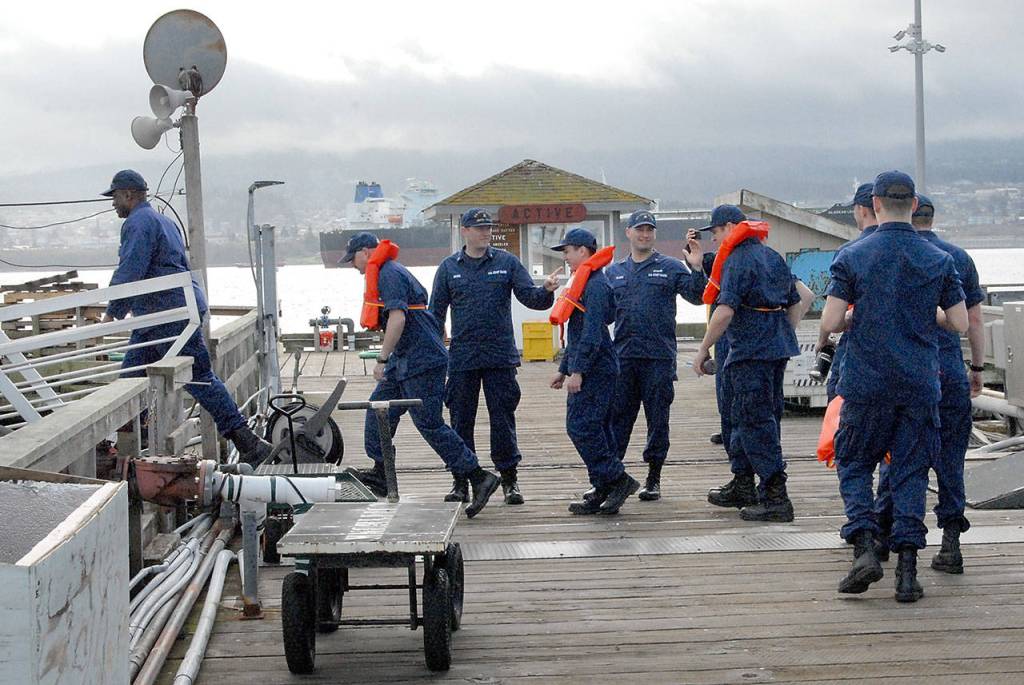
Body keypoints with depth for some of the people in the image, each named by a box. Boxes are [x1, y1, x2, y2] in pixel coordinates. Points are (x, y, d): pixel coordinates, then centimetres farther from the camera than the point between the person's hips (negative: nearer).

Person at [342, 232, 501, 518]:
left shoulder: (389, 275, -14)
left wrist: (382, 359, -23)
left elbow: (398, 318, -25)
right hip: (405, 360, 11)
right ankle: (380, 474, 21)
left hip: (420, 361, -11)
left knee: (429, 423, -10)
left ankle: (480, 478, -8)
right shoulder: (392, 272, 19)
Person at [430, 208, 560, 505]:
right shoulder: (449, 268, 7)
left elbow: (530, 296, -1)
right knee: (461, 421, 5)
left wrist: (545, 291, -23)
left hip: (500, 357, -1)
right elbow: (436, 312, 9)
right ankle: (461, 481, 14)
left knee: (503, 419, 0)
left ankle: (509, 480, 8)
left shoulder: (507, 263, 5)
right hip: (461, 357, 1)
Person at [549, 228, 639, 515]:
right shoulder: (585, 283, 20)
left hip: (593, 370, -10)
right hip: (590, 371, 10)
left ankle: (617, 479, -10)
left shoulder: (595, 285, -13)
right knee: (595, 428, 10)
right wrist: (563, 369, 26)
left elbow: (592, 332, -21)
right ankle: (604, 492, 12)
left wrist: (577, 371, -24)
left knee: (580, 426, -13)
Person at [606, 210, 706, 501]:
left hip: (659, 357, -2)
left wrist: (696, 269, -18)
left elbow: (696, 296, -4)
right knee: (617, 418, 3)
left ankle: (653, 479, 12)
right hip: (623, 356, 3)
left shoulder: (671, 267, 5)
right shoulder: (613, 272, 16)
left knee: (658, 419, 3)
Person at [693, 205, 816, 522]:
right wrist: (785, 331, 22)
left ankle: (776, 497, -12)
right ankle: (742, 486, 28)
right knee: (742, 416, 19)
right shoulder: (772, 257, 16)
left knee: (756, 423, -8)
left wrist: (703, 350, -12)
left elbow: (725, 311, -21)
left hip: (751, 351, -9)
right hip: (778, 348, 9)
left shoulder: (738, 261, -13)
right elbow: (804, 297, 21)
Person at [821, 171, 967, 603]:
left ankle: (864, 548, -7)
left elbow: (830, 323, -10)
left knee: (854, 465, 12)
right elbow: (960, 324, 4)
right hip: (920, 384, 2)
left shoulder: (852, 257, -4)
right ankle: (907, 571, 0)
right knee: (911, 472, 6)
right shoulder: (939, 261, 2)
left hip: (866, 383, -1)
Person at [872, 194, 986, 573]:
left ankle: (883, 533, 17)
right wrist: (977, 368, 17)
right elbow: (974, 320, 9)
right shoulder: (959, 258, 8)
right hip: (949, 370, 2)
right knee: (948, 456, 6)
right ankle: (951, 538, 1)